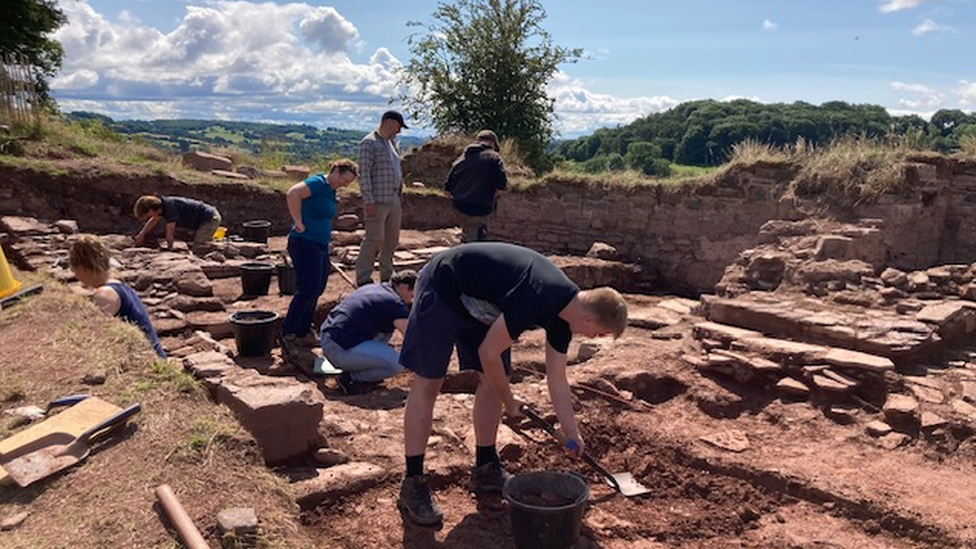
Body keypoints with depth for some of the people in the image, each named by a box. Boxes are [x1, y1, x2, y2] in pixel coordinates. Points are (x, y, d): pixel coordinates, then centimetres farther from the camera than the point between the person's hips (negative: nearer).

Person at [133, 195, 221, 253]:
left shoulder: (170, 206, -23)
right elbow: (153, 220, 30)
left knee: (197, 250, -14)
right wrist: (141, 234, 31)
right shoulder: (161, 205, 7)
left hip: (210, 219, -11)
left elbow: (170, 233, -17)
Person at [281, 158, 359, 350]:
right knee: (308, 289, -13)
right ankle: (287, 333, -6)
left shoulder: (330, 191, 17)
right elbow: (293, 193, -30)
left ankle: (303, 333, 22)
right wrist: (298, 222, -24)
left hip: (320, 245, 10)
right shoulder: (317, 183, -12)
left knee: (316, 290, 12)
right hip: (305, 242, -10)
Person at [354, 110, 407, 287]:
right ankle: (363, 278, 2)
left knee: (392, 239, 12)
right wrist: (368, 200, -19)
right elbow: (364, 173, -14)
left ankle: (387, 275, 23)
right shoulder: (369, 143, -9)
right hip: (378, 201, -9)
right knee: (374, 239, -7)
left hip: (394, 200, 9)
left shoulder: (391, 142, 18)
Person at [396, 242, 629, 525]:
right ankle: (412, 483, -1)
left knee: (493, 381, 4)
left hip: (479, 305, 9)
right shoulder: (536, 299, -34)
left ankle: (485, 469, 17)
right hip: (442, 288, -9)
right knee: (428, 383, -8)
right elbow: (489, 353, -25)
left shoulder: (563, 315, -6)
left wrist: (573, 435, 4)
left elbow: (557, 381, 4)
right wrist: (510, 403, -10)